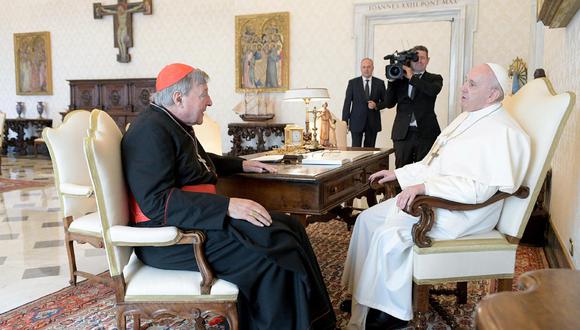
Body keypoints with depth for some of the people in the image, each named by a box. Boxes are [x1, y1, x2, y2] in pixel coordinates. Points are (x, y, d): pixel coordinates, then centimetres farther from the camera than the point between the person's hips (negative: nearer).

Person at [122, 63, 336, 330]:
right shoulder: (150, 131, -17)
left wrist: (242, 165, 28)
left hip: (200, 216, 10)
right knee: (273, 250, -24)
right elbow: (156, 202, -27)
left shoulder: (174, 124, 15)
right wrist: (227, 206, -30)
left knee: (289, 228, 1)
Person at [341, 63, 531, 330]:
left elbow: (480, 187, -27)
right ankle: (360, 292, 10)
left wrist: (424, 186, -32)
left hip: (462, 211, -10)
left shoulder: (502, 132, -17)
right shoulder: (467, 118, 15)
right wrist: (398, 174, 13)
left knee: (388, 235, -25)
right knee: (368, 219, 1)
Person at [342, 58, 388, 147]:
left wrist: (376, 105, -12)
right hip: (356, 122, -1)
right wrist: (344, 122, -4)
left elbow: (385, 102, 10)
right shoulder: (353, 82, 3)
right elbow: (347, 103, 1)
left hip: (373, 123, 1)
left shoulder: (380, 83, 6)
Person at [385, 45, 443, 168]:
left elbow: (433, 90, -16)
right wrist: (392, 81, -3)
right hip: (402, 133, 2)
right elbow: (389, 104, 6)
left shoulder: (435, 79, 8)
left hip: (426, 133, -1)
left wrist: (412, 77, -12)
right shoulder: (400, 79, 12)